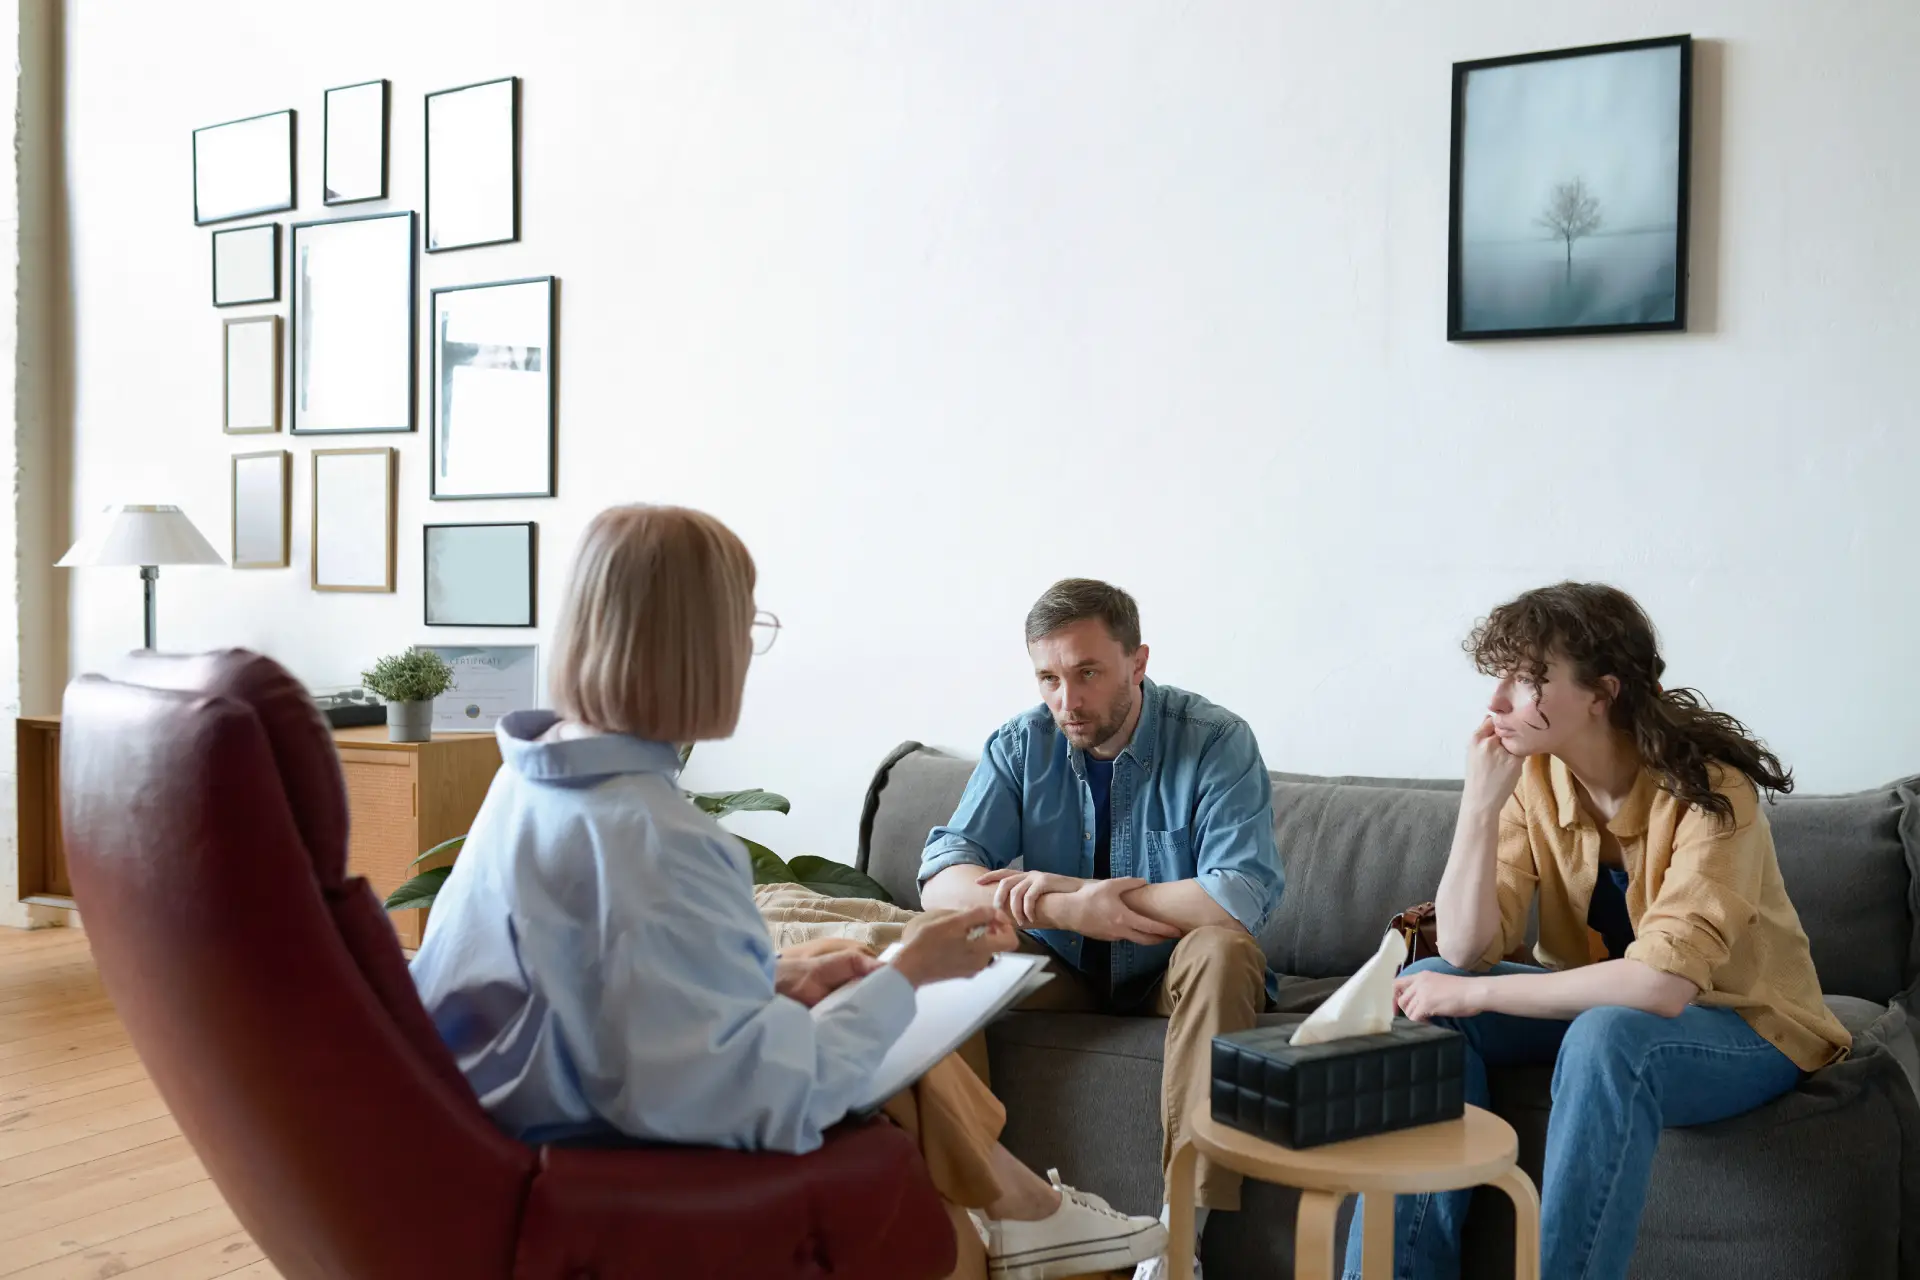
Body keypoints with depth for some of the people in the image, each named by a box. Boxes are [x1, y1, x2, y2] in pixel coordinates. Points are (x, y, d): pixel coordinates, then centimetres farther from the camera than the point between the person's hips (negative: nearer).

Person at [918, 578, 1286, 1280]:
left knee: (1222, 949, -34)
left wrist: (1064, 893, -27)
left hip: (1174, 974, -2)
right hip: (1061, 972, 3)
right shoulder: (1021, 745, -5)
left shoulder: (1216, 741, -16)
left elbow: (1244, 895, -30)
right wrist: (1068, 912, -33)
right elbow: (941, 879, -14)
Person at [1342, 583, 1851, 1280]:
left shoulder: (1709, 795, -26)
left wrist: (1474, 994, -31)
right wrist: (1480, 804, -27)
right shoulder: (1532, 776, -10)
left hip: (1742, 1028, -6)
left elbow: (1662, 984, -36)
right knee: (1427, 987, -15)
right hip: (1598, 1001, 6)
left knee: (1609, 1035, -37)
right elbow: (1467, 951, -16)